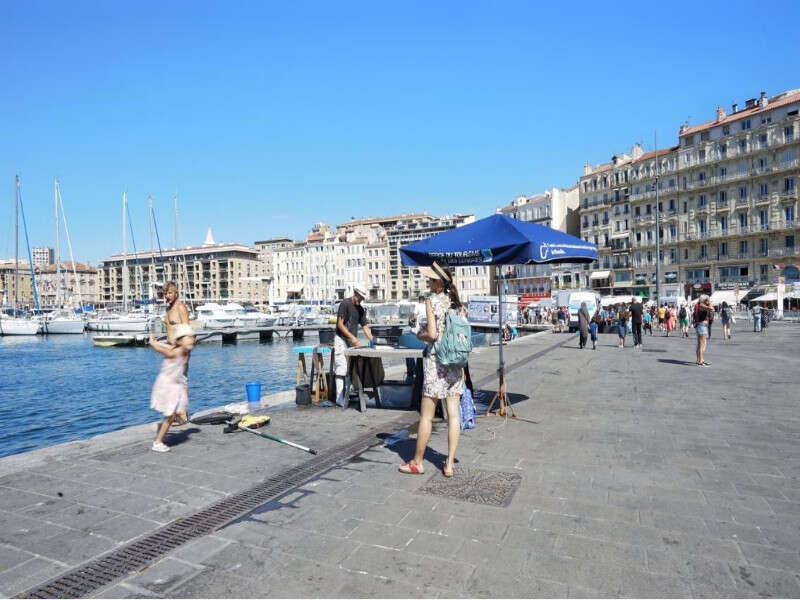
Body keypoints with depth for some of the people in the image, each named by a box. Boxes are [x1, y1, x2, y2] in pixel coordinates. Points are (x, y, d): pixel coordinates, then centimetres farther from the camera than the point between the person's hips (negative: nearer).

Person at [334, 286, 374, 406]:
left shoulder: (360, 309, 12)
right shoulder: (345, 304, -9)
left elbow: (365, 326, 11)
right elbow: (340, 324, -14)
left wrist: (372, 341, -3)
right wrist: (352, 337, -19)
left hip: (353, 342, 7)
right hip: (341, 340, -7)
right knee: (341, 369, -9)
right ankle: (340, 398, -7)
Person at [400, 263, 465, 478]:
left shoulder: (432, 301, -9)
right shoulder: (457, 302, 8)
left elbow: (432, 334, -17)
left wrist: (419, 335, 3)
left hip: (436, 360, -6)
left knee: (426, 415, 4)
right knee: (453, 414, 7)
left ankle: (417, 462, 16)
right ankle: (450, 464, 13)